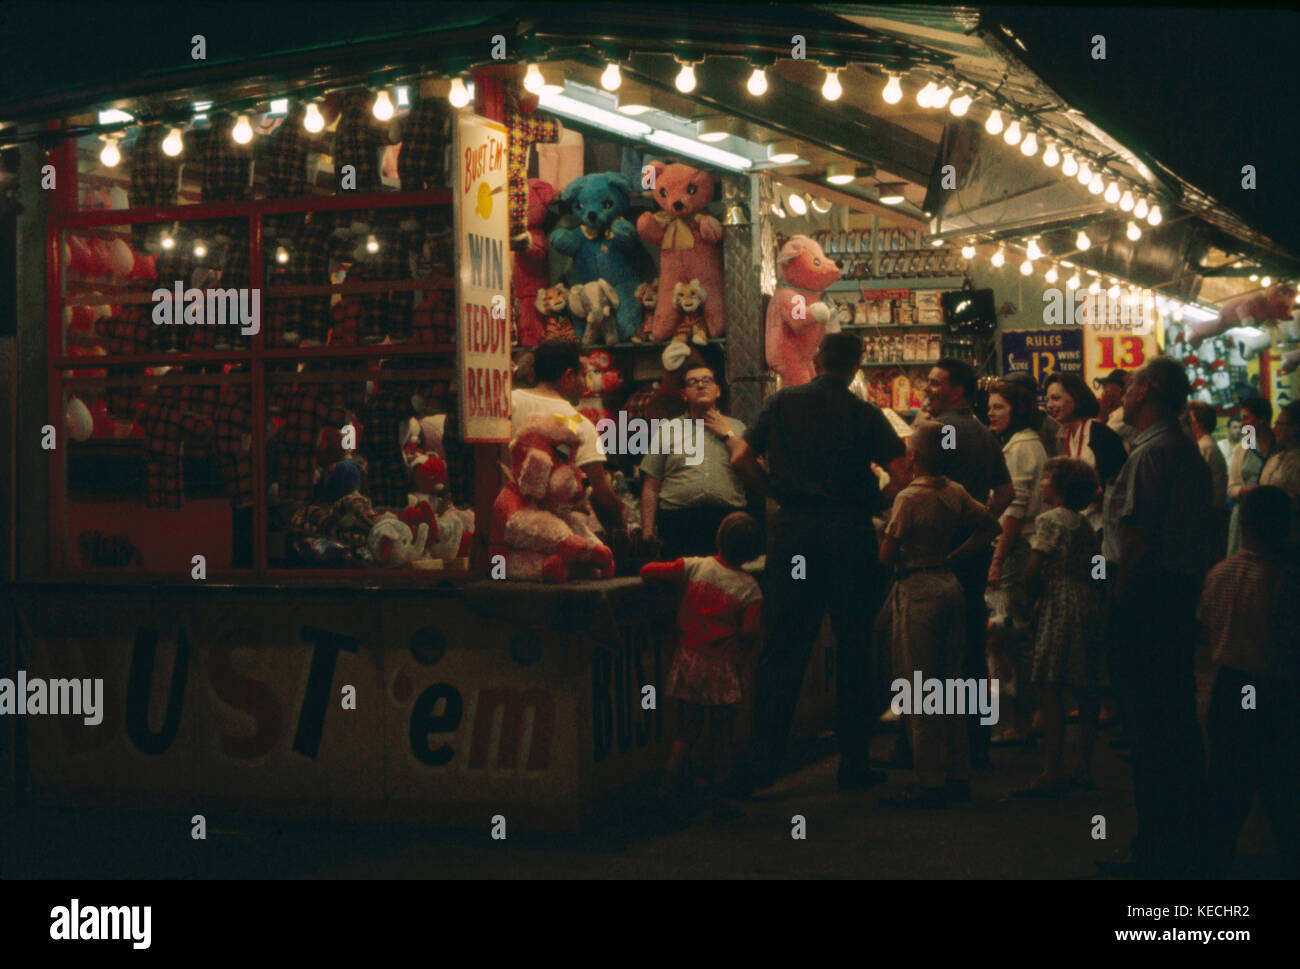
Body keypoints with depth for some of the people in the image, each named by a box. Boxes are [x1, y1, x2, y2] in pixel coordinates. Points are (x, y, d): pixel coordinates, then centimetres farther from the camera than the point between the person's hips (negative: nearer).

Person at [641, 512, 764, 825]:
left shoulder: (694, 567, -3)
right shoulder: (749, 588, -9)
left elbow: (648, 571, -4)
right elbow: (749, 634, -13)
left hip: (687, 660, 3)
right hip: (722, 668, -3)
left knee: (689, 729, 15)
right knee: (721, 735, 7)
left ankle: (670, 783, 3)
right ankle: (717, 797, 8)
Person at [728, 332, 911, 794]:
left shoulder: (782, 403, 5)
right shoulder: (864, 414, -1)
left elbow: (741, 458, 1)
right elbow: (903, 474, -9)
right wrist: (870, 503, 7)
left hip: (791, 530, 2)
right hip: (848, 532, -1)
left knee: (781, 651, 5)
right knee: (853, 650, 7)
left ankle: (762, 761, 2)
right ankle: (854, 763, 10)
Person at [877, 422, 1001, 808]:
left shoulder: (909, 497, -14)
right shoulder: (956, 493, 6)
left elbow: (887, 555, -15)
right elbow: (989, 525, 16)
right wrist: (950, 557, 13)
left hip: (918, 591, -7)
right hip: (951, 587, 7)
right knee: (950, 683, 14)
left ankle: (929, 784, 0)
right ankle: (958, 776, 18)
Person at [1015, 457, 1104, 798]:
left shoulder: (1049, 519, -7)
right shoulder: (1086, 526, 15)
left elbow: (1033, 571, -13)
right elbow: (1096, 569, 14)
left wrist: (1034, 595, 3)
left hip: (1060, 607, -8)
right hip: (1091, 609, 8)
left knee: (1051, 687, -8)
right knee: (1086, 691, 10)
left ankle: (1054, 771, -11)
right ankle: (1084, 768, 15)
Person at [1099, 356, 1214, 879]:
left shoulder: (1150, 453, -15)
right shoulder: (1188, 451, 16)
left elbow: (1138, 535, -21)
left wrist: (1119, 599, -17)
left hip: (1147, 588, -10)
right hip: (1184, 587, 10)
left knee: (1148, 722, -5)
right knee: (1178, 714, 14)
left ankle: (1155, 849, -1)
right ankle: (1184, 839, 21)